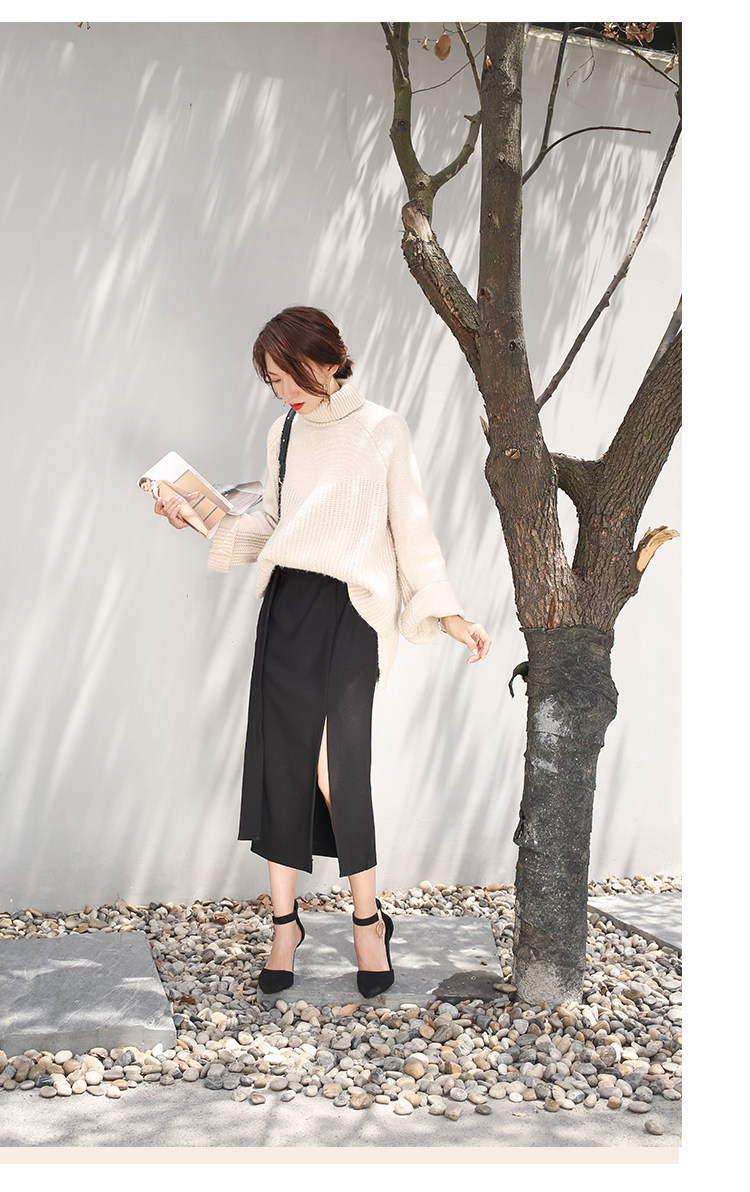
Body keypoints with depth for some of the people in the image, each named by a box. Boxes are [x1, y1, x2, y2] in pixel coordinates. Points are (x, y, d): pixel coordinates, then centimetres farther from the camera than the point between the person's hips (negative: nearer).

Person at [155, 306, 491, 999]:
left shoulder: (383, 431, -1)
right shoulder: (285, 433, 13)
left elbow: (412, 529, -1)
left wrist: (448, 614, -7)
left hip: (349, 610, -5)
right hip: (286, 604, 5)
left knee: (334, 768, -9)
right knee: (279, 762, 3)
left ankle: (369, 919, 11)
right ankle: (285, 921, 17)